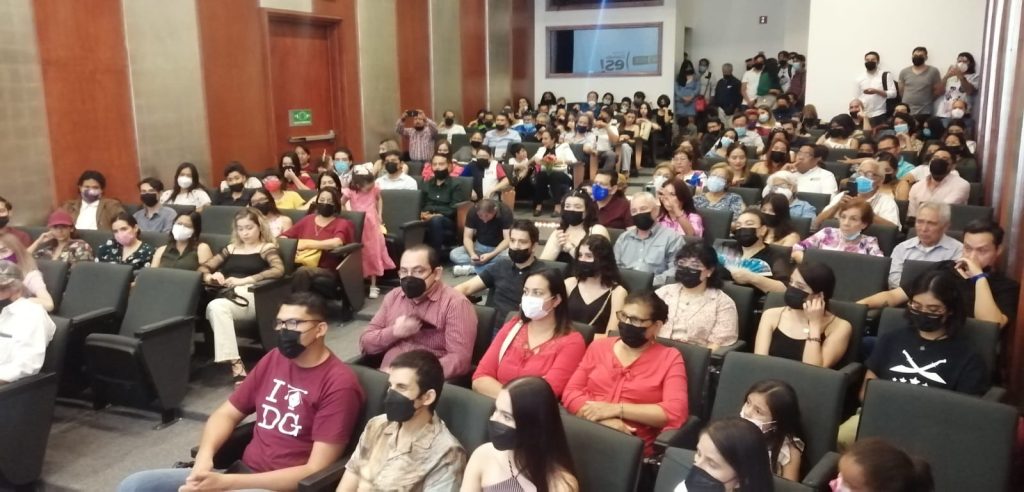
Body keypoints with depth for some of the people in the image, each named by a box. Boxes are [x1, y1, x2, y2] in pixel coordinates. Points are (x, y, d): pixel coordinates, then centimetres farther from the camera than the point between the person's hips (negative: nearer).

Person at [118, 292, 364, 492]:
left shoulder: (339, 384, -14)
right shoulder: (274, 359, 9)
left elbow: (315, 472, -17)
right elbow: (227, 413, 16)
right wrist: (204, 456, -7)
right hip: (242, 472, 8)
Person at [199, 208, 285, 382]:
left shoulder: (267, 247, 12)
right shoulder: (231, 248, 29)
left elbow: (279, 270, -8)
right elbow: (203, 267, 27)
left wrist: (244, 280, -14)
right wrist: (209, 276, 1)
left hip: (250, 296, -4)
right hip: (227, 295, 4)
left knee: (216, 306, -35)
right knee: (215, 307, -35)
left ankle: (235, 363, -35)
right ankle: (236, 365, -39)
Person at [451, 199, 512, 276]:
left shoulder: (505, 213, -23)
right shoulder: (473, 212, -16)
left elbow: (508, 240, -24)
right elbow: (467, 237, -13)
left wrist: (491, 255, -37)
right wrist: (472, 254, -33)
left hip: (499, 248, -3)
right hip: (480, 246, 3)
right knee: (454, 254, -22)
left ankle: (472, 268, -27)